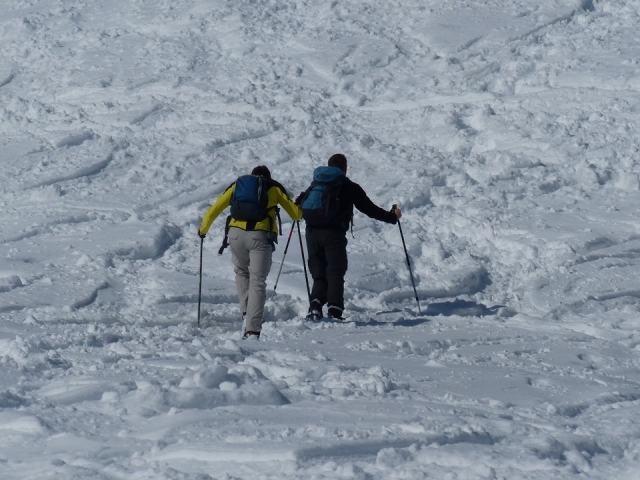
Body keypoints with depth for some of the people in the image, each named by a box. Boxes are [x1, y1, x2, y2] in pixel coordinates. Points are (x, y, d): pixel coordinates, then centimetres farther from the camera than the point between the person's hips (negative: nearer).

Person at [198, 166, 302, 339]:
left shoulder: (237, 185, 21)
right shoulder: (275, 188, 18)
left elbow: (214, 210, 20)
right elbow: (296, 214, 18)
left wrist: (203, 229, 36)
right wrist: (298, 210, 42)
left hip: (236, 233, 2)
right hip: (261, 236, -2)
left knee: (241, 273, 26)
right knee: (257, 281, 0)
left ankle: (246, 313, 8)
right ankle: (252, 330, -11)